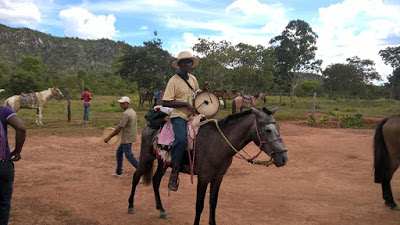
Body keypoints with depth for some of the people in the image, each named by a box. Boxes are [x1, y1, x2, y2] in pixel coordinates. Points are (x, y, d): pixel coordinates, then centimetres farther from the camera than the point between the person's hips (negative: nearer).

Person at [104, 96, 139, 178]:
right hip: (129, 137, 10)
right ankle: (118, 172, 26)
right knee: (119, 152, 19)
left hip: (127, 139, -10)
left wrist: (109, 137, -18)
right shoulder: (133, 111, 9)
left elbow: (119, 128, -24)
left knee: (129, 156, -4)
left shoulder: (126, 114, -21)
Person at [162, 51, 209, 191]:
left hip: (193, 116, 8)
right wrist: (186, 104, -18)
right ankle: (174, 174, -20)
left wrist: (204, 90, 7)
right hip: (178, 116, -8)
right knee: (182, 139, -31)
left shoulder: (193, 79, 15)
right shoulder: (174, 80, -7)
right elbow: (165, 102, -13)